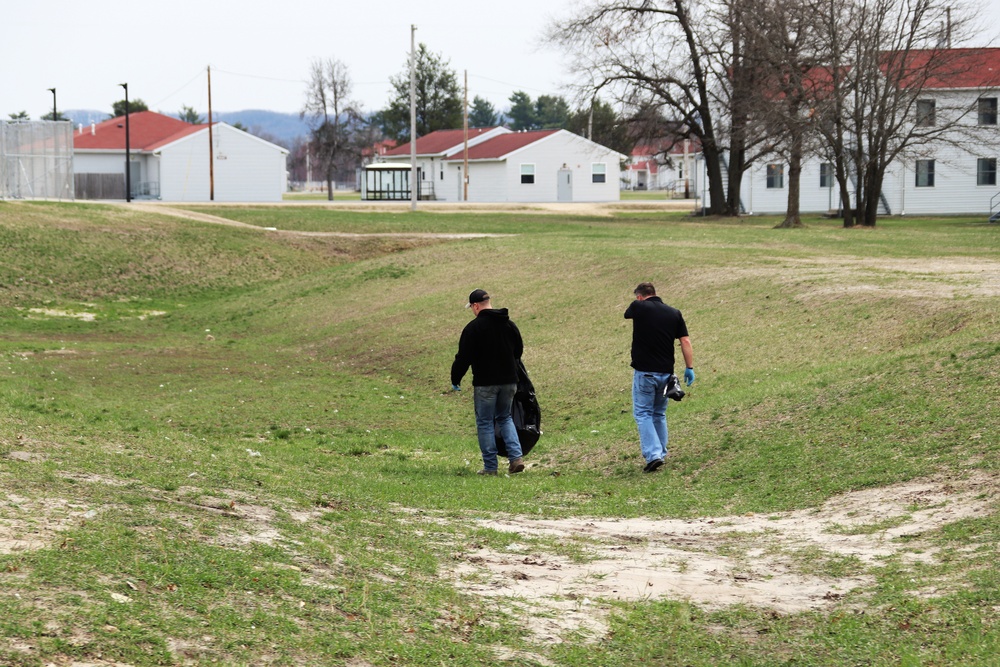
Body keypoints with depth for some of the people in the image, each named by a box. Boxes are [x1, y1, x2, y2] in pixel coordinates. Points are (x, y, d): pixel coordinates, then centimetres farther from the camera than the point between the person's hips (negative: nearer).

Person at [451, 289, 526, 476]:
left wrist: (455, 380, 1)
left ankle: (490, 466, 4)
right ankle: (516, 457, 3)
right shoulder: (509, 324, 7)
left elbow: (463, 357, -12)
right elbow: (519, 350, 19)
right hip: (509, 381, 5)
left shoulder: (474, 327, -12)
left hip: (485, 383, -5)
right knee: (505, 418, 20)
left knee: (485, 423, 5)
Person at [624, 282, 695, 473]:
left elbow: (627, 314, 20)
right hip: (666, 372, 4)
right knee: (659, 414, 19)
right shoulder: (674, 313, 5)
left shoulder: (638, 307, -4)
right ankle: (661, 453, 21)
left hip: (644, 371, -4)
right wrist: (689, 367, 5)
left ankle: (653, 455, -12)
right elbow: (686, 341, 1)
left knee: (643, 413, 1)